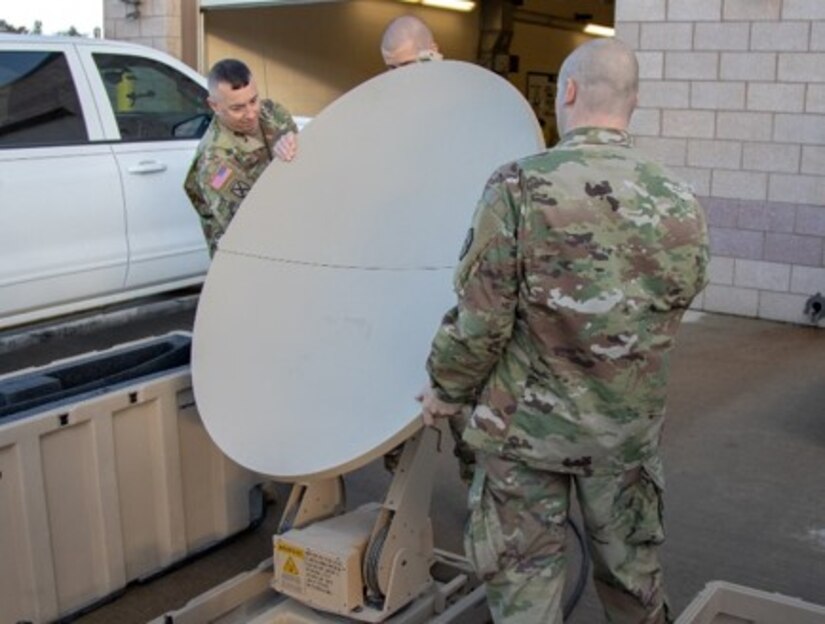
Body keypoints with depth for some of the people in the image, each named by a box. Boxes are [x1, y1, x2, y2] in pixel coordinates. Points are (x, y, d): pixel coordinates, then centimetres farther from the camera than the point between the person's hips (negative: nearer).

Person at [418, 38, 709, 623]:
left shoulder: (519, 187, -18)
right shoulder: (681, 205, -6)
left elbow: (481, 320, -16)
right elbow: (673, 307, 6)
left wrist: (446, 389, 1)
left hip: (527, 423, -3)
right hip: (630, 424, 4)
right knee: (632, 571, 22)